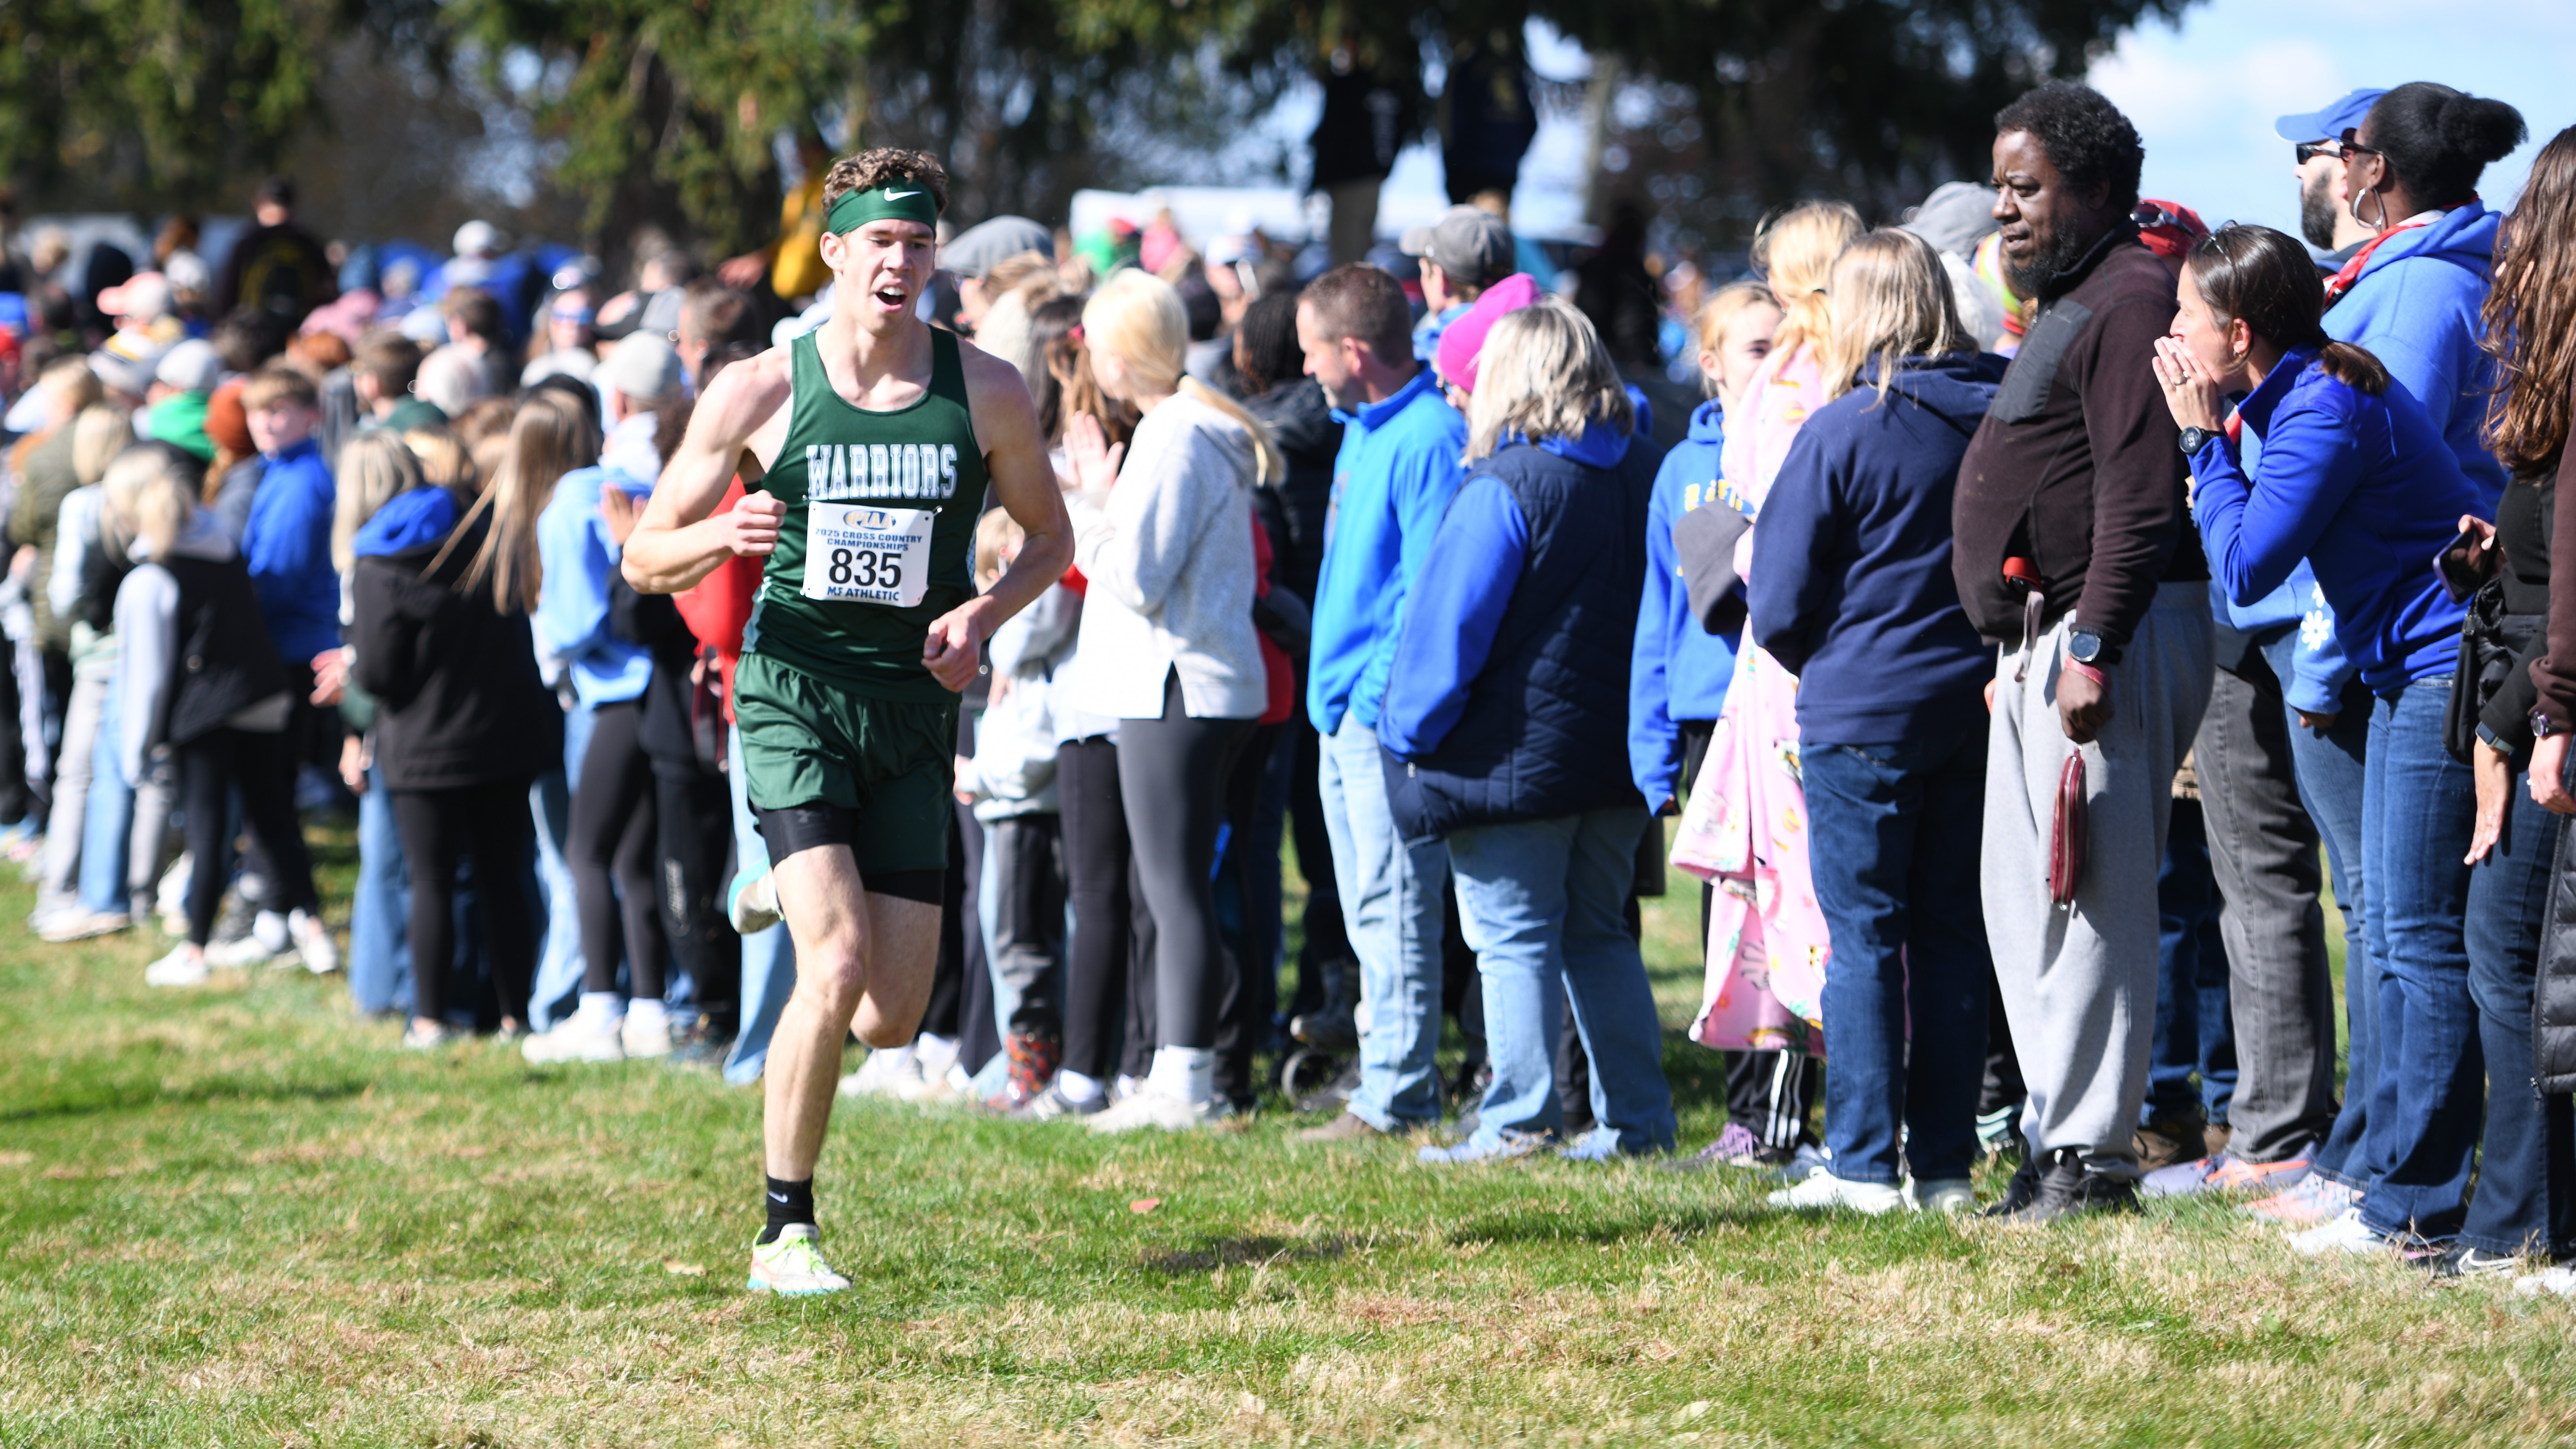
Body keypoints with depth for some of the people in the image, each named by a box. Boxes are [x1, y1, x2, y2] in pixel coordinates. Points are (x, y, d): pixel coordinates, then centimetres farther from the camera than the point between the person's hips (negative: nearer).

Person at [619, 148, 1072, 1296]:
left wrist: (983, 613, -6)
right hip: (794, 695, -3)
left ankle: (791, 902, 35)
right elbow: (644, 558, 3)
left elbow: (1049, 539, 15)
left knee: (893, 1017, 0)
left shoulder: (986, 393, 1)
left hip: (914, 708, 3)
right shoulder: (759, 392, -3)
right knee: (839, 966, -20)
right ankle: (785, 1233, -6)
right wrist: (722, 536, -20)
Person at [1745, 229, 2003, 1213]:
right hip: (1974, 713, 5)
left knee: (1863, 936, 1)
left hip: (1862, 718, -4)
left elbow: (1779, 608, -6)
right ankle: (1944, 1165, 10)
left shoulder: (1841, 433, -11)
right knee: (1953, 937, 9)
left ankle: (1864, 1164, -1)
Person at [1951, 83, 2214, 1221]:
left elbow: (2138, 505, -20)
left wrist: (2092, 653, -25)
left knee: (2091, 893, -10)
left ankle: (2091, 1151, -8)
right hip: (2040, 639, 11)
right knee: (2023, 900, 11)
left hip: (2112, 634, -11)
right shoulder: (2064, 307, 21)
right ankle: (2055, 1135, 15)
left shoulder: (2129, 302, -12)